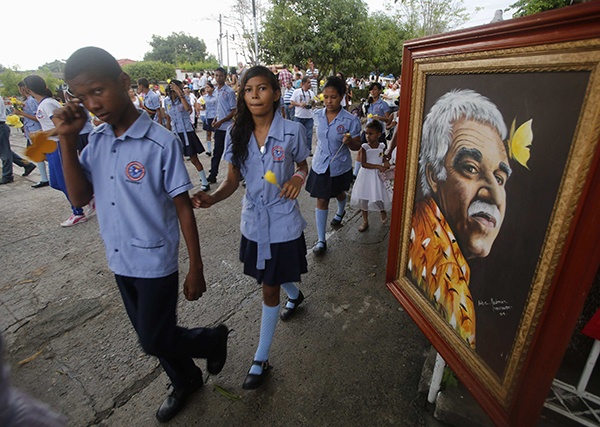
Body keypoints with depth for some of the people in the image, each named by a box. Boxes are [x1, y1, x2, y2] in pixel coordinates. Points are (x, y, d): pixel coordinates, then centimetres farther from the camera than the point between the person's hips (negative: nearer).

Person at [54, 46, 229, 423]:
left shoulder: (161, 142, -18)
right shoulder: (96, 141, 1)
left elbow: (183, 207, -15)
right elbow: (80, 197, -2)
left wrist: (196, 268, -13)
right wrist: (67, 140, -11)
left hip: (155, 262, -7)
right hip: (120, 261, 7)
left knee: (155, 340, 6)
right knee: (150, 334, 21)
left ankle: (214, 338, 35)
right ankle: (186, 381, 46)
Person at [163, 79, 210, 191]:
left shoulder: (184, 97, -7)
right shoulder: (166, 101, 3)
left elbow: (188, 108, -31)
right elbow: (168, 120, 11)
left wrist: (180, 93, -29)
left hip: (187, 132, -4)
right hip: (175, 133, 4)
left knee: (194, 159, -3)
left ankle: (205, 182, 6)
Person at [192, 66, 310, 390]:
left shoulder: (292, 131, -12)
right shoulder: (236, 134, -4)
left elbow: (303, 166, 5)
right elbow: (232, 181, -1)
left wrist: (299, 177, -19)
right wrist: (212, 198, -20)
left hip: (283, 222, -4)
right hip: (253, 220, 4)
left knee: (270, 289, 6)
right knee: (273, 278, 25)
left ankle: (261, 359, 26)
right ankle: (294, 296, 63)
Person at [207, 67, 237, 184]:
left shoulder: (229, 92, -10)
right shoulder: (217, 91, 12)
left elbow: (234, 111, -13)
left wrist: (221, 121, -17)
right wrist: (215, 118, 7)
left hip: (228, 127, -7)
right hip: (219, 127, 7)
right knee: (217, 151, 10)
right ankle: (212, 175, 17)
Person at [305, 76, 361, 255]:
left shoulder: (350, 120, -18)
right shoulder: (319, 115, -6)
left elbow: (357, 146, -11)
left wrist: (349, 141, -32)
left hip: (340, 166, -2)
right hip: (320, 165, 2)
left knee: (339, 193, 25)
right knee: (321, 200, 3)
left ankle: (340, 212, 61)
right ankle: (321, 240, 12)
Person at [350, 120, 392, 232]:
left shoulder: (382, 146, -2)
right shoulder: (364, 147, -11)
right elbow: (364, 164, -17)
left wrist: (386, 162, -4)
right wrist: (379, 166, -21)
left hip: (377, 176, 1)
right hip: (365, 176, -1)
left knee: (379, 197, 1)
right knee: (363, 198, 7)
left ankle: (383, 211, 38)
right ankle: (365, 222, 24)